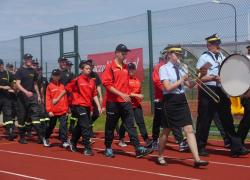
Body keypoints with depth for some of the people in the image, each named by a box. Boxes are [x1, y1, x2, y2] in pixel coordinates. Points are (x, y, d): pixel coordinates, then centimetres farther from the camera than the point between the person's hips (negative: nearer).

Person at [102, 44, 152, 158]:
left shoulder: (125, 67, 14)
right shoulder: (110, 67, -6)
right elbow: (107, 84, -14)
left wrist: (128, 95, 13)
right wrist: (121, 94, -20)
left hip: (125, 102, 5)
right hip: (113, 102, -5)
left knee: (130, 125, -2)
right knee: (110, 126, 6)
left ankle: (138, 149, -7)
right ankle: (108, 148, 20)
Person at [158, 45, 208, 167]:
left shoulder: (180, 69, 11)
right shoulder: (164, 68, -6)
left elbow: (190, 85, 11)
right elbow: (168, 88, -17)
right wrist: (181, 80, -13)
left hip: (182, 100, 5)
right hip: (170, 101, -5)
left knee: (189, 129, -5)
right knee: (166, 131, 7)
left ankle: (197, 159, -9)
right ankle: (160, 157, 25)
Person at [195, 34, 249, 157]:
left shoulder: (222, 57, 14)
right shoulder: (204, 58, -5)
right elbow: (199, 78, -9)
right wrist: (213, 78, -19)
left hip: (222, 91, 6)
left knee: (227, 119, 5)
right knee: (204, 120, 2)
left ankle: (236, 148, 7)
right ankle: (200, 148, 15)